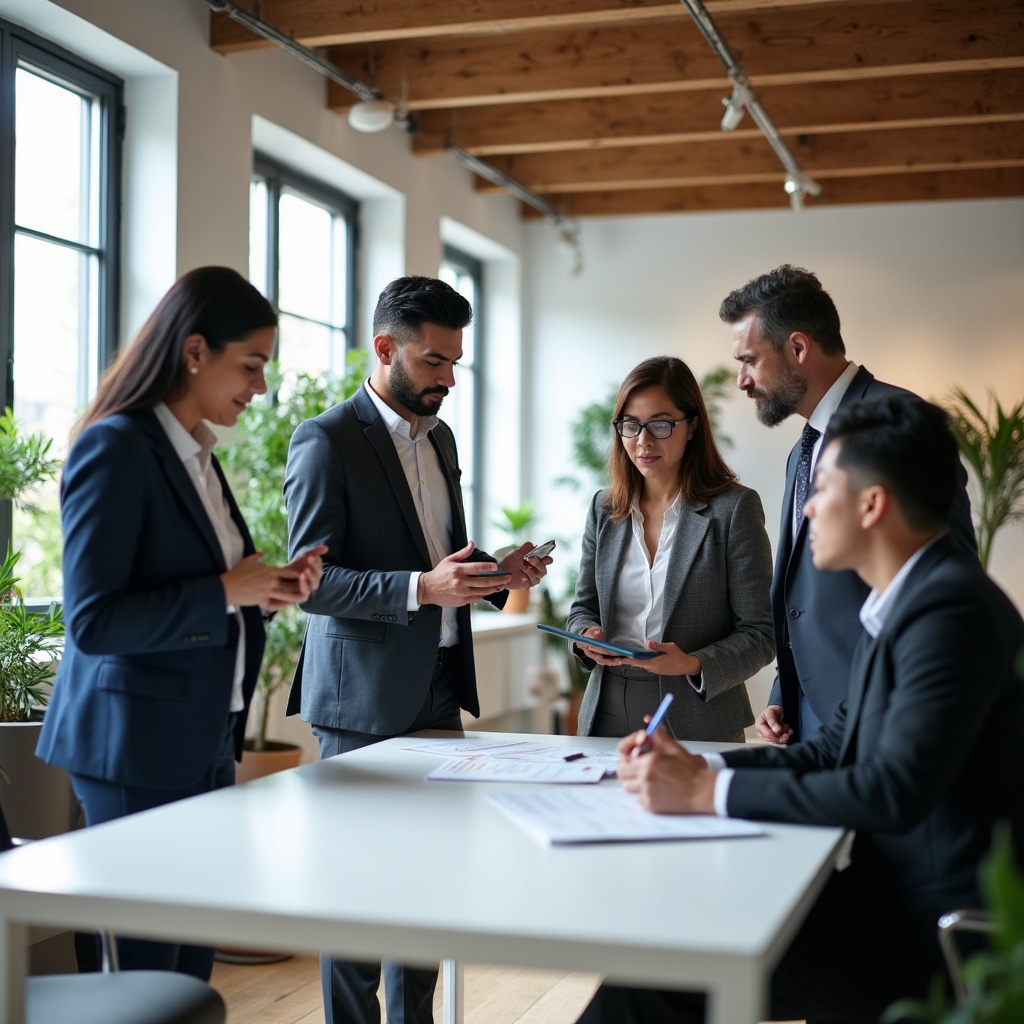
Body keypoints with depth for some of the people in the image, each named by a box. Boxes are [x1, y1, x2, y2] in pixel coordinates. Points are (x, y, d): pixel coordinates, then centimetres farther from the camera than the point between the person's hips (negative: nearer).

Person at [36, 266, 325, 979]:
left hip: (205, 742, 9)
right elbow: (92, 621, -20)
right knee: (143, 975, 3)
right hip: (139, 748, -8)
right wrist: (226, 591, -18)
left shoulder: (198, 455, 12)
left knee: (192, 969, 15)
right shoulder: (115, 448, -14)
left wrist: (269, 591, 3)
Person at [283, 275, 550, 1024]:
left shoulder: (440, 437, 14)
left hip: (440, 688, 7)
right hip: (365, 700, -7)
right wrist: (422, 588, -27)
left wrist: (496, 573, 2)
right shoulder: (327, 442, -11)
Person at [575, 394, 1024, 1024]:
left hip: (937, 935, -9)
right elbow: (836, 749, 12)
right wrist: (702, 768, -2)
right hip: (898, 892, 9)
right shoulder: (907, 599, 10)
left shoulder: (952, 611, -21)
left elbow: (892, 793, -29)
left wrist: (711, 793, -23)